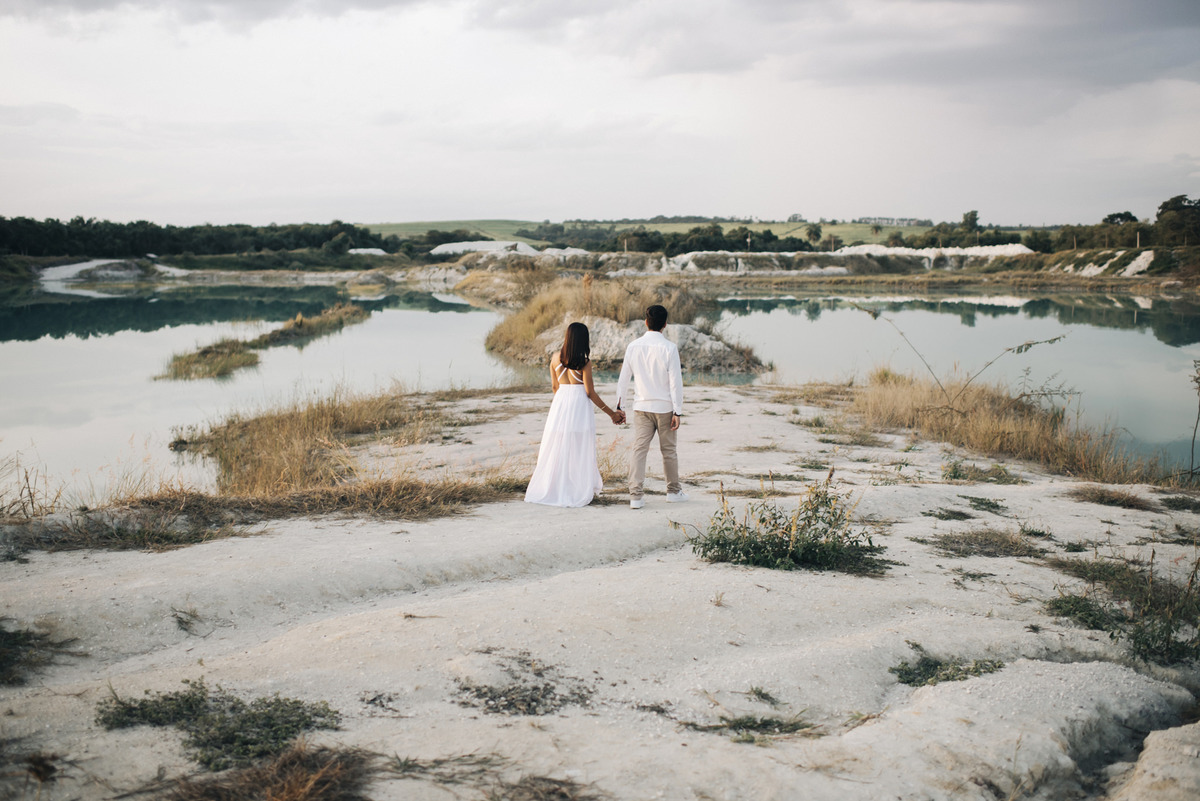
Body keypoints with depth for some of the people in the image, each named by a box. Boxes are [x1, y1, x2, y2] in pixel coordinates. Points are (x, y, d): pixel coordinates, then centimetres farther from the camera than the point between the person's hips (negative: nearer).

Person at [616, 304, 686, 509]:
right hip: (664, 407, -2)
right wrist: (677, 411, -7)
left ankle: (635, 496, -7)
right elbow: (675, 381, -11)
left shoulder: (633, 347, -1)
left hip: (641, 407, 2)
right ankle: (673, 491, 26)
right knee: (668, 450, 12)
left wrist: (618, 405, 14)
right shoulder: (669, 348, -11)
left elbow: (624, 378, 5)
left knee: (639, 449, 0)